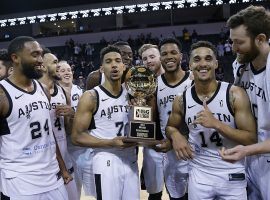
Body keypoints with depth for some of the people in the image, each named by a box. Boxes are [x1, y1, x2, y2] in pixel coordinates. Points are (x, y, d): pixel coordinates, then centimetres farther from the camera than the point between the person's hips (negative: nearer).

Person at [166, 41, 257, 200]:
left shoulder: (235, 94, -12)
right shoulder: (182, 100, -4)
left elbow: (252, 140, -13)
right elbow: (170, 127, 13)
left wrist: (216, 123, -25)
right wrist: (176, 135, -10)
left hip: (232, 176, -2)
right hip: (199, 175, 2)